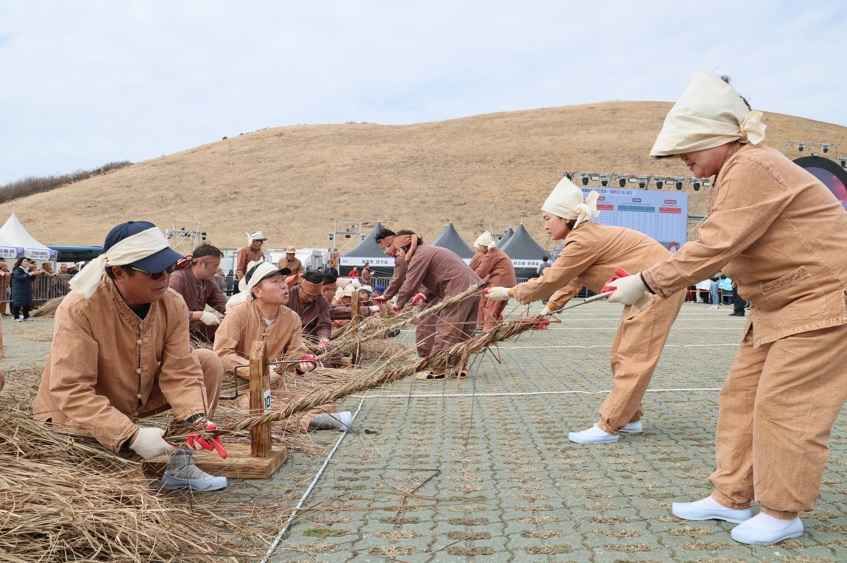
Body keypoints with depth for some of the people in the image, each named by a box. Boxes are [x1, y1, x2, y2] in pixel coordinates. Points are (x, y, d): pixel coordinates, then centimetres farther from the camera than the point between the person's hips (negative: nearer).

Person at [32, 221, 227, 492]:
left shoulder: (172, 304, -16)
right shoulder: (78, 308, -30)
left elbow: (180, 372, -16)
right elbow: (71, 392, -34)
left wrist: (196, 420, -35)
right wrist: (132, 435, -42)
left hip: (138, 398, 5)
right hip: (79, 412, -5)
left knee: (208, 362, -10)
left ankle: (180, 463, -10)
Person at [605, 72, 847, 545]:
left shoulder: (751, 168, -22)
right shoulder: (738, 172, 11)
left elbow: (715, 245, -28)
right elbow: (718, 249, 10)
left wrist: (646, 283, -23)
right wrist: (654, 282, 1)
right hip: (782, 302, 10)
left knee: (782, 404, -6)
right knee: (742, 395, 9)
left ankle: (782, 511, 10)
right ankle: (732, 497, 18)